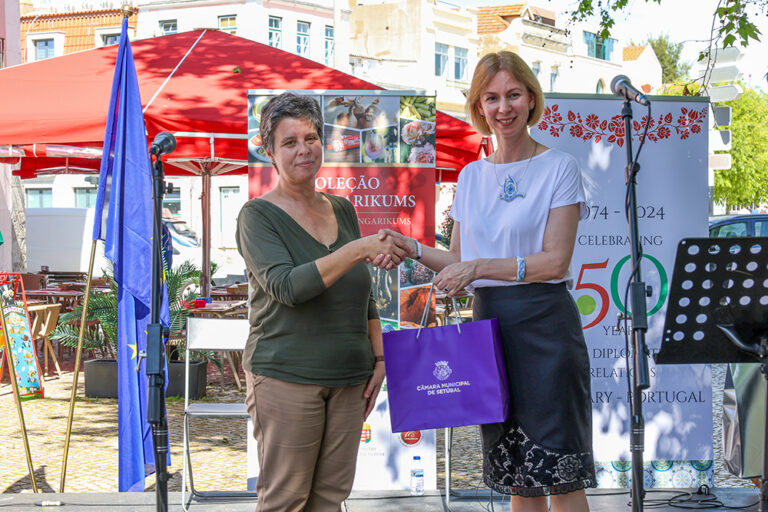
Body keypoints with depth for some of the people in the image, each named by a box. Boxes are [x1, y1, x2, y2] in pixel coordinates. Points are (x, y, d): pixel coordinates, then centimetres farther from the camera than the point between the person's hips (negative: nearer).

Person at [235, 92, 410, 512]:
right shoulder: (258, 215, -4)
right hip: (285, 378, -5)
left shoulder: (342, 210, 13)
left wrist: (378, 358, 12)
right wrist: (358, 249, -25)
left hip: (348, 378, 5)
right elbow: (288, 287, -20)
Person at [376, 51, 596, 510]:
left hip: (544, 322, -5)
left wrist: (480, 267, -16)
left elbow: (555, 261, -10)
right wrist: (411, 248, 0)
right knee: (515, 469, 11)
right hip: (488, 321, 5)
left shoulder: (559, 168, -2)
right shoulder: (472, 176, 13)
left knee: (560, 470, -3)